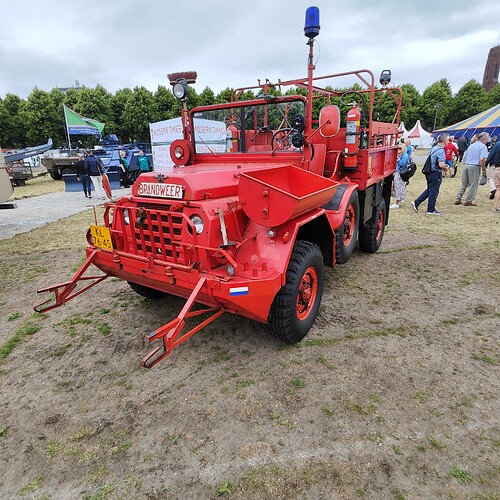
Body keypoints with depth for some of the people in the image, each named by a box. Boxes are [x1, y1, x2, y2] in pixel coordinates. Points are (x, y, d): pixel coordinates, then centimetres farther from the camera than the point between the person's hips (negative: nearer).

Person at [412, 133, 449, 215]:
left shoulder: (434, 148, 10)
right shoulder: (440, 150, -18)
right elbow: (441, 165, -27)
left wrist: (444, 165, 17)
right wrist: (446, 168, -5)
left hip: (430, 173, 9)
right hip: (436, 173, -9)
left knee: (429, 190, 18)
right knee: (434, 191, 1)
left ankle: (416, 203, 15)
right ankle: (431, 210, 10)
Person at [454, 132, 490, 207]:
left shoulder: (471, 145, 15)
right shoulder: (483, 146, -6)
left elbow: (464, 157, 18)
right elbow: (482, 159, -17)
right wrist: (484, 169, -8)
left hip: (466, 165, 6)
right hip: (475, 167, -6)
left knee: (463, 184, 13)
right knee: (473, 185, 2)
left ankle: (458, 199, 11)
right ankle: (468, 201, 4)